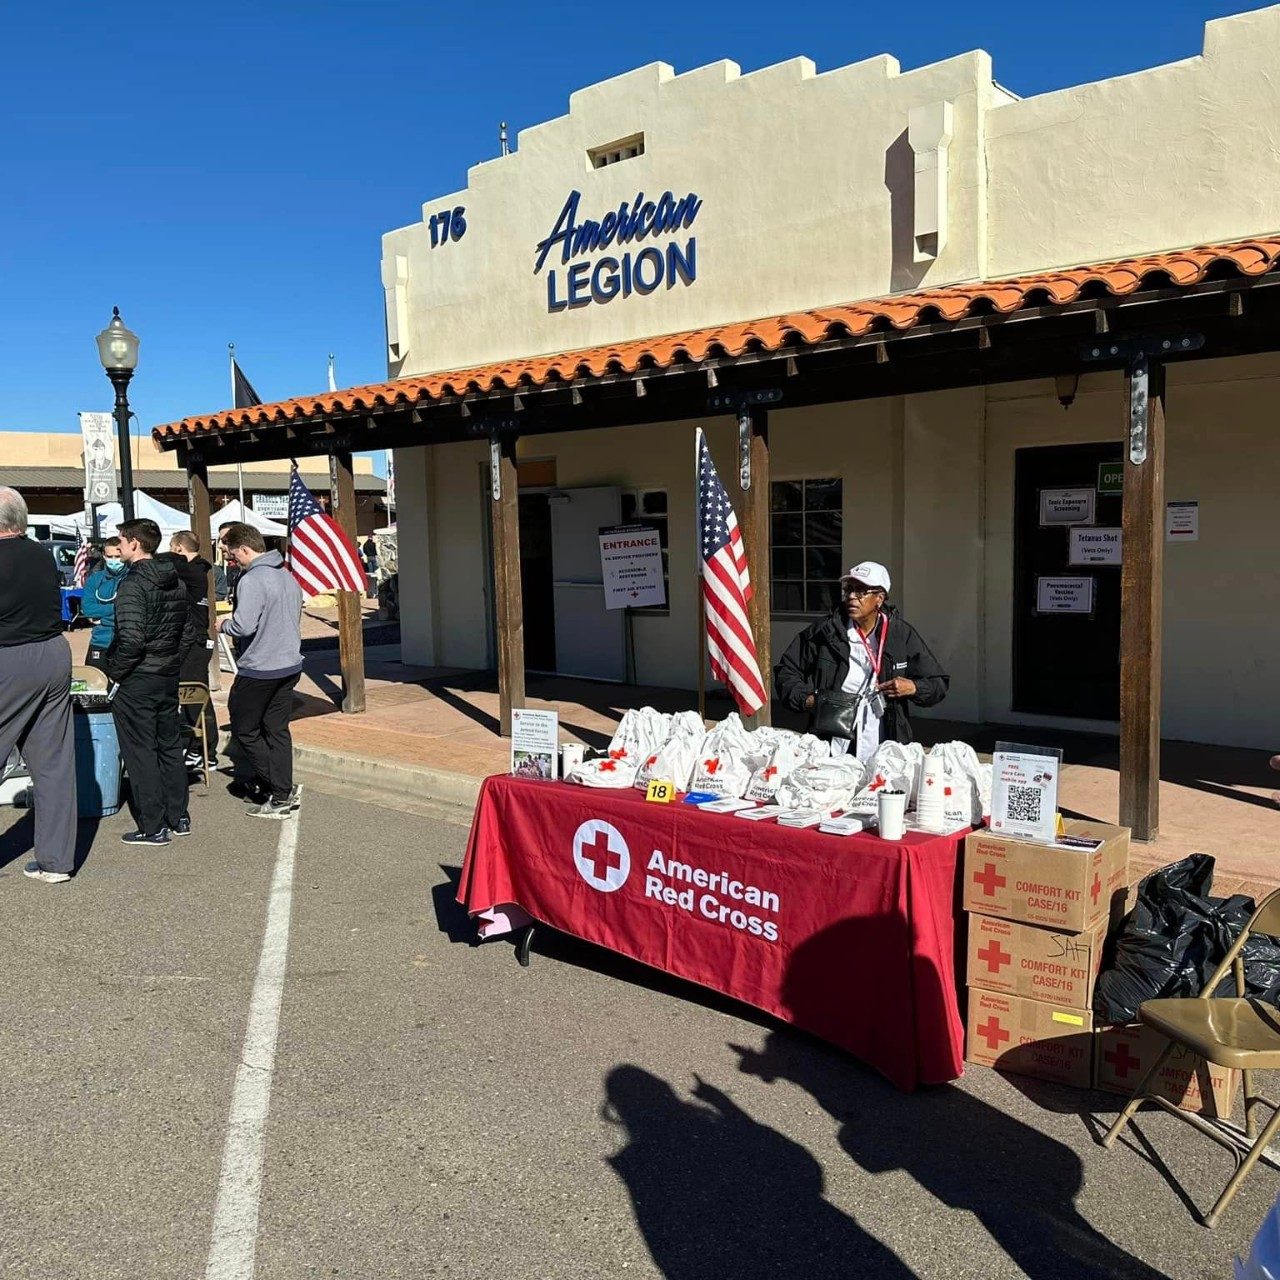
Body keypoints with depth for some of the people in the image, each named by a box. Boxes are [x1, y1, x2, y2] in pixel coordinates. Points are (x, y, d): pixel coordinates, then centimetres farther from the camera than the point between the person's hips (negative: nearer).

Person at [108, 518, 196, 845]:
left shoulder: (133, 585, -18)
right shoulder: (176, 582, 7)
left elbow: (131, 639, -25)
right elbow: (189, 630, 13)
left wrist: (115, 671, -12)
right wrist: (172, 660, 16)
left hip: (136, 682, -8)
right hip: (169, 677, 8)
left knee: (140, 753, 2)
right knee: (170, 747, 16)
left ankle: (153, 827, 8)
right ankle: (178, 818, 25)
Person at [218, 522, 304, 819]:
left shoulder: (252, 579, -18)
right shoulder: (287, 575, 10)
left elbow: (244, 625, -24)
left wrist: (224, 625, -4)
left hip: (259, 669, -8)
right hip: (291, 664, 8)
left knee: (244, 729, 6)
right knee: (278, 730, 13)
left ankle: (281, 793, 2)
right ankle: (281, 793, 16)